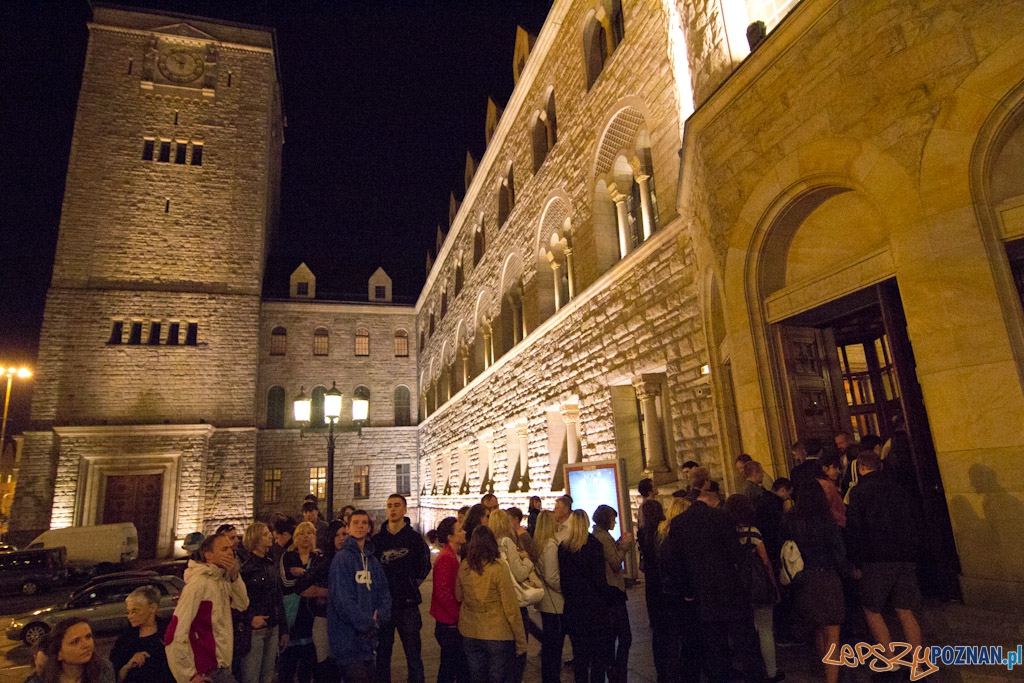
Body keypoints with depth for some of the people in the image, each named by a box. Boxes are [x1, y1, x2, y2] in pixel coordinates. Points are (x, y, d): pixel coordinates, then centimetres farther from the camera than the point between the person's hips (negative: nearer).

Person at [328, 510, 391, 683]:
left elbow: (384, 591, 11)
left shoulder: (372, 560, 11)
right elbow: (342, 598, -17)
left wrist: (379, 615, -7)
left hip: (367, 637, 7)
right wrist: (366, 623, -14)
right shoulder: (342, 558, -11)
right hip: (348, 636, -7)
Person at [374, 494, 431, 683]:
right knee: (382, 655, 12)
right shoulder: (377, 539, 4)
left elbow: (425, 566, 4)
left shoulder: (415, 538, 0)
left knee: (413, 655, 3)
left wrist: (412, 584, -1)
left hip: (408, 604, -2)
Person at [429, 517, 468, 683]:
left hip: (453, 622, 9)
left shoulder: (453, 556, 11)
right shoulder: (446, 557, -20)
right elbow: (442, 592, -25)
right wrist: (458, 615, -17)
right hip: (450, 624, -9)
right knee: (449, 669, 2)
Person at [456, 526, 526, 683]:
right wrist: (521, 641, -8)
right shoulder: (498, 569, -19)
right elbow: (511, 609, -16)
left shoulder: (463, 567, -6)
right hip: (498, 636, -4)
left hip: (469, 634, 4)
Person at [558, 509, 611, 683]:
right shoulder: (593, 544, -12)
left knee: (579, 652, 14)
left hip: (572, 607, 4)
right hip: (594, 605, -4)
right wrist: (607, 601, -3)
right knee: (600, 653, 8)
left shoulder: (562, 547, 0)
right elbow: (599, 578, -12)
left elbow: (562, 577, 4)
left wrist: (569, 597, 11)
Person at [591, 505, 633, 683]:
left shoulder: (598, 535, 12)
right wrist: (624, 545, -10)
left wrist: (620, 543, 11)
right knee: (625, 636, -6)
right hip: (613, 590, -10)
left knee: (610, 635, 18)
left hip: (606, 590, 10)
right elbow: (616, 564, -17)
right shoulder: (603, 537, -17)